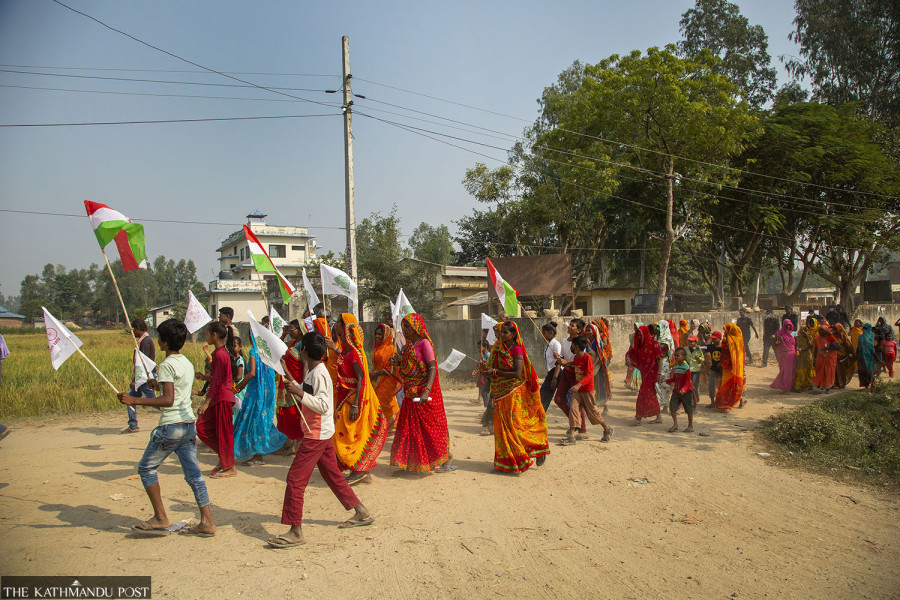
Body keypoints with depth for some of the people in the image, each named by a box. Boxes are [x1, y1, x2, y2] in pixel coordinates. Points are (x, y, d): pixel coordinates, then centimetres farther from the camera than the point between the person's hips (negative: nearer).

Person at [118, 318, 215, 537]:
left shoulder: (166, 365, -13)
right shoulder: (187, 363, 13)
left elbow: (168, 400, -22)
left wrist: (136, 400, -24)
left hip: (171, 426, -8)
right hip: (189, 423, 8)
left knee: (146, 468, 10)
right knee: (193, 473, 8)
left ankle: (160, 518, 11)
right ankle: (206, 522, 7)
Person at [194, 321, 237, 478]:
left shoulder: (220, 354, -17)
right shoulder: (221, 352, 12)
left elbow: (217, 381, -19)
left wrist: (206, 402, -16)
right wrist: (205, 377, 12)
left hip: (222, 398, -10)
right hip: (218, 398, 10)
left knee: (223, 432, -1)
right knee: (202, 427, 12)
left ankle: (230, 467, 10)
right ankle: (223, 458, 21)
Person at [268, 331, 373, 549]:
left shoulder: (318, 373, -17)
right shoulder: (314, 372, 12)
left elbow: (323, 405, -25)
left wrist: (299, 393, -29)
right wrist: (292, 382, 24)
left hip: (316, 434, -10)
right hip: (321, 433, 10)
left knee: (295, 479, -8)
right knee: (333, 476, 17)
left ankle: (295, 531, -3)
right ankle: (361, 513, 26)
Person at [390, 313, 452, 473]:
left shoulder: (424, 343, -12)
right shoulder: (408, 346, 12)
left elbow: (432, 368, -21)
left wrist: (427, 391, -32)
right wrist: (400, 362, -1)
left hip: (424, 391, -8)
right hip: (411, 393, 8)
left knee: (430, 424, -1)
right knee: (412, 425, 10)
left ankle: (445, 457, 11)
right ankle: (414, 460, 21)